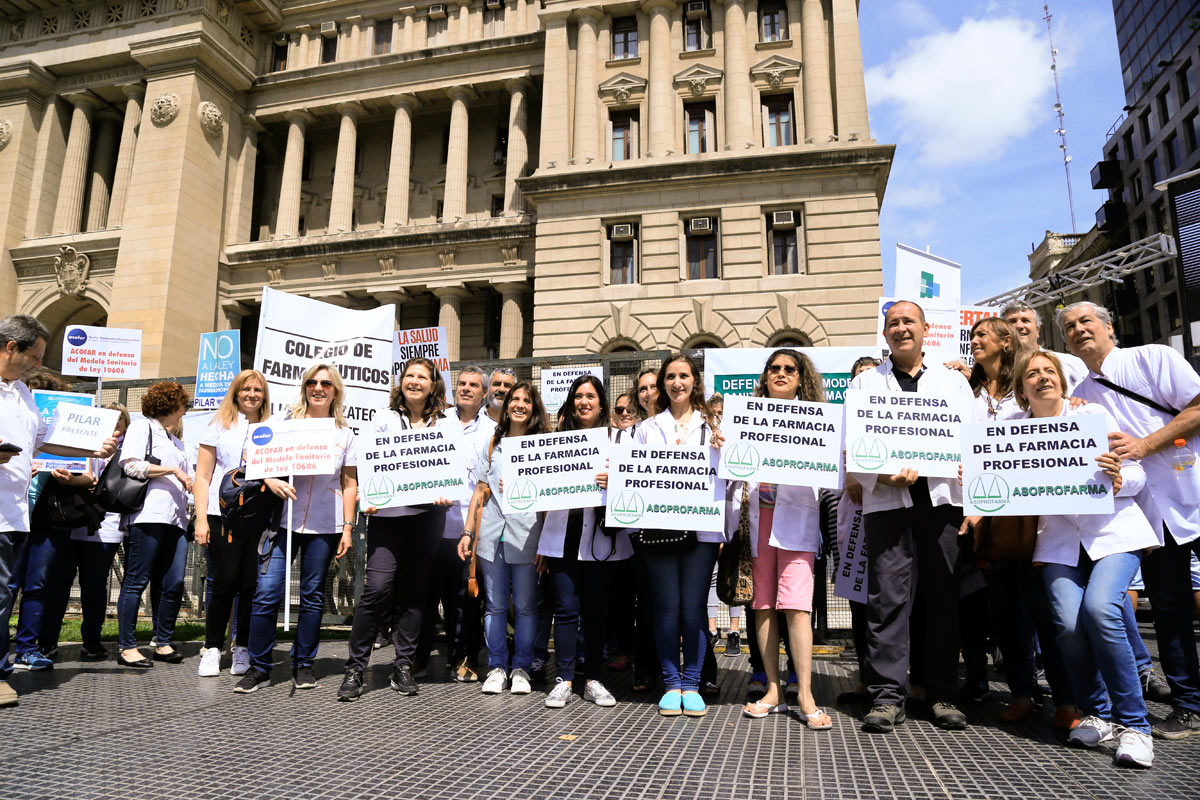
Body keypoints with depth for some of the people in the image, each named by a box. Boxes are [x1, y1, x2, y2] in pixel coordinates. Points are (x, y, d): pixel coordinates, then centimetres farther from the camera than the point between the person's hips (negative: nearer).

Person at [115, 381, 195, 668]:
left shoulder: (176, 441, 27)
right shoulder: (142, 426, 3)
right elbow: (131, 465, -11)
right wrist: (173, 471, -9)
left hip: (175, 518, 8)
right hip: (150, 515, -8)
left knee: (175, 584, 3)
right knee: (136, 581, -3)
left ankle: (163, 644, 12)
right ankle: (127, 648, 3)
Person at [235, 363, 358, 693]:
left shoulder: (345, 433, 11)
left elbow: (350, 485, 10)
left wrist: (347, 527, 3)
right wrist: (270, 480, -16)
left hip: (324, 526, 1)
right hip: (284, 520, 0)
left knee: (313, 595, 6)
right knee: (267, 593, -6)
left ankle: (303, 664, 19)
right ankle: (259, 666, 8)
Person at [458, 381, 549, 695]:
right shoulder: (491, 443, 13)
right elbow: (481, 490, 12)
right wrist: (468, 532, 8)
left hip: (527, 536, -2)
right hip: (491, 534, 2)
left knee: (525, 606, 4)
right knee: (495, 605, 7)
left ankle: (521, 668, 17)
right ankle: (496, 667, 19)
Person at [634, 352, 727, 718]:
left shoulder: (712, 425, 10)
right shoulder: (648, 427, 13)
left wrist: (722, 453, -14)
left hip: (701, 527, -1)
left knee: (693, 608, 0)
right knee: (667, 608, 3)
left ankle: (691, 685, 15)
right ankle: (671, 684, 17)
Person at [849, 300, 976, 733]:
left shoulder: (953, 380, 18)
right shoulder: (865, 383, 14)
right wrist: (883, 475, -14)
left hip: (941, 498, 2)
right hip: (886, 501, -1)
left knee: (943, 597, 4)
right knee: (888, 597, -5)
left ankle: (943, 694, 15)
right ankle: (887, 695, 2)